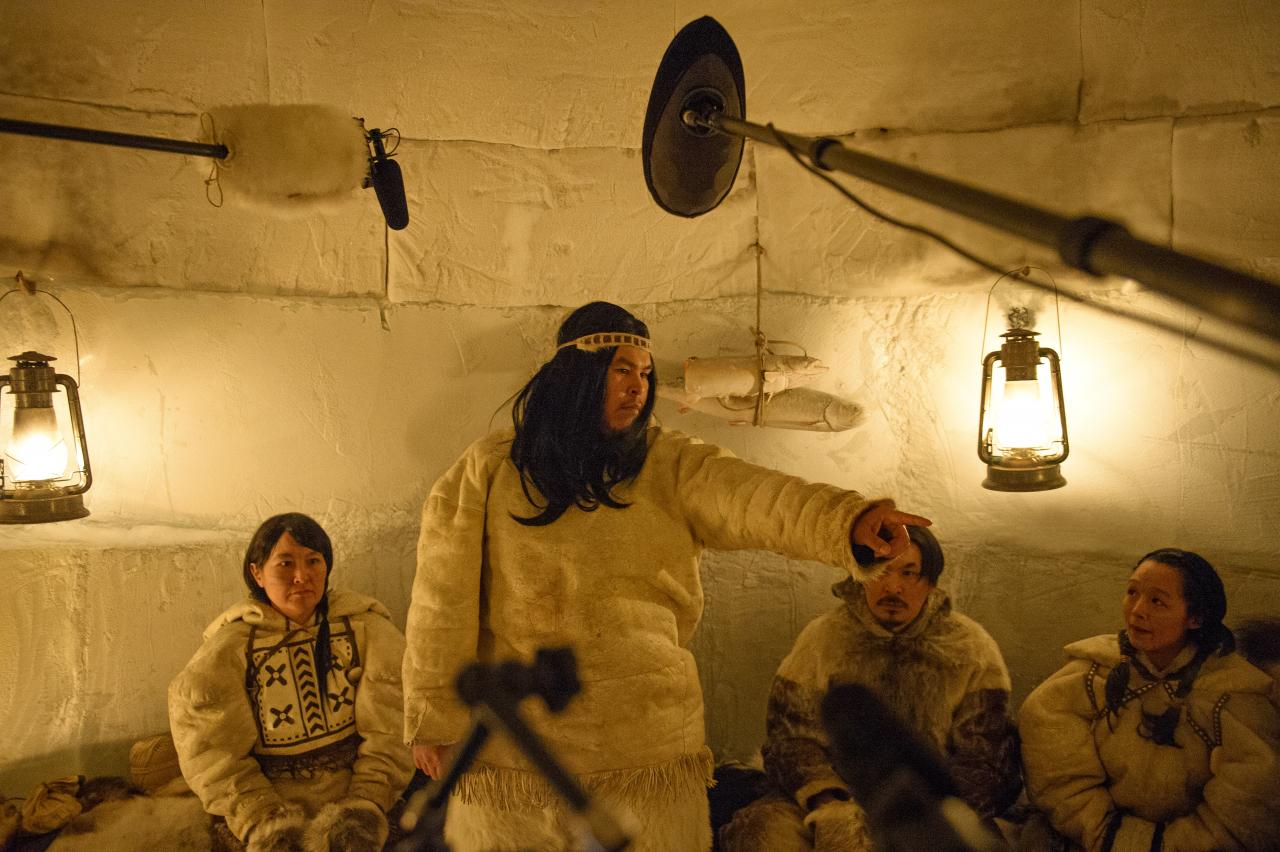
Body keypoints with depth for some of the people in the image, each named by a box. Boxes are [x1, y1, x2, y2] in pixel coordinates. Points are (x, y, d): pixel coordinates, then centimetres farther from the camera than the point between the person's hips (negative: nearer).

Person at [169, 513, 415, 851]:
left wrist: (366, 806, -12)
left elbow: (390, 728, -3)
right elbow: (212, 753, -4)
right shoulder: (226, 650, 0)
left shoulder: (364, 627, 1)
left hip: (354, 794, 0)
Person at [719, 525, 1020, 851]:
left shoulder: (972, 650, 2)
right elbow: (790, 739, 0)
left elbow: (985, 760, -3)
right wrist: (828, 805, -20)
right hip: (840, 796, 0)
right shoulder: (822, 638, 4)